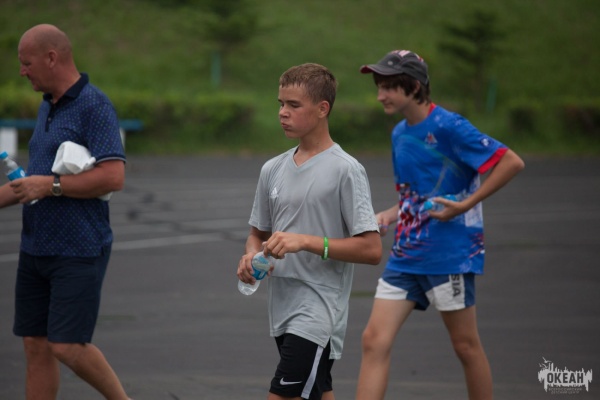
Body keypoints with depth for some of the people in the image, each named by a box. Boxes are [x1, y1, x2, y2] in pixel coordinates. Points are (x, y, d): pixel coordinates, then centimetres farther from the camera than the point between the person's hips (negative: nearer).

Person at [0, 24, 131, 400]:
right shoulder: (47, 107, 15)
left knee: (67, 347, -10)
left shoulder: (94, 106, -12)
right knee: (36, 345, 7)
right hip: (36, 247, 9)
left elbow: (113, 177, -22)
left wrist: (50, 185, -17)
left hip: (78, 251, -8)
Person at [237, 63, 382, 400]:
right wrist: (251, 257, -2)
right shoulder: (273, 170, 10)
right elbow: (258, 234, 22)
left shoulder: (346, 170, -10)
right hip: (283, 311, 7)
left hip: (318, 313, -7)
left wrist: (305, 241, -20)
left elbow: (371, 249, -14)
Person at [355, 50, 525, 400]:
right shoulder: (399, 134, 13)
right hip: (406, 255, 7)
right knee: (375, 339, -4)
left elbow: (512, 162, -16)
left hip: (449, 255, -7)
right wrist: (390, 216, 6)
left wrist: (466, 205, -18)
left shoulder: (448, 127, -12)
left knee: (466, 345, 5)